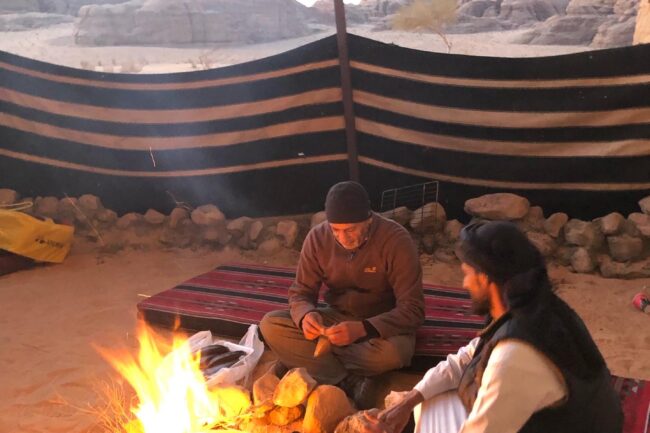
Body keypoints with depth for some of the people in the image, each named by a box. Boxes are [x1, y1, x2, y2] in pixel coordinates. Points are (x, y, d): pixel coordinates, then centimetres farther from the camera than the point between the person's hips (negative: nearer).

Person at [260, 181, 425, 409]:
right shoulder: (317, 237, -12)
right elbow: (301, 292, -4)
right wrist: (306, 315, -29)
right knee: (270, 324, -18)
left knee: (395, 352, -38)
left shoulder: (396, 240, -22)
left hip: (381, 324, -3)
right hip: (335, 317, 4)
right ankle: (351, 383, -22)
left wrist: (363, 329, -39)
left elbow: (412, 309, -24)